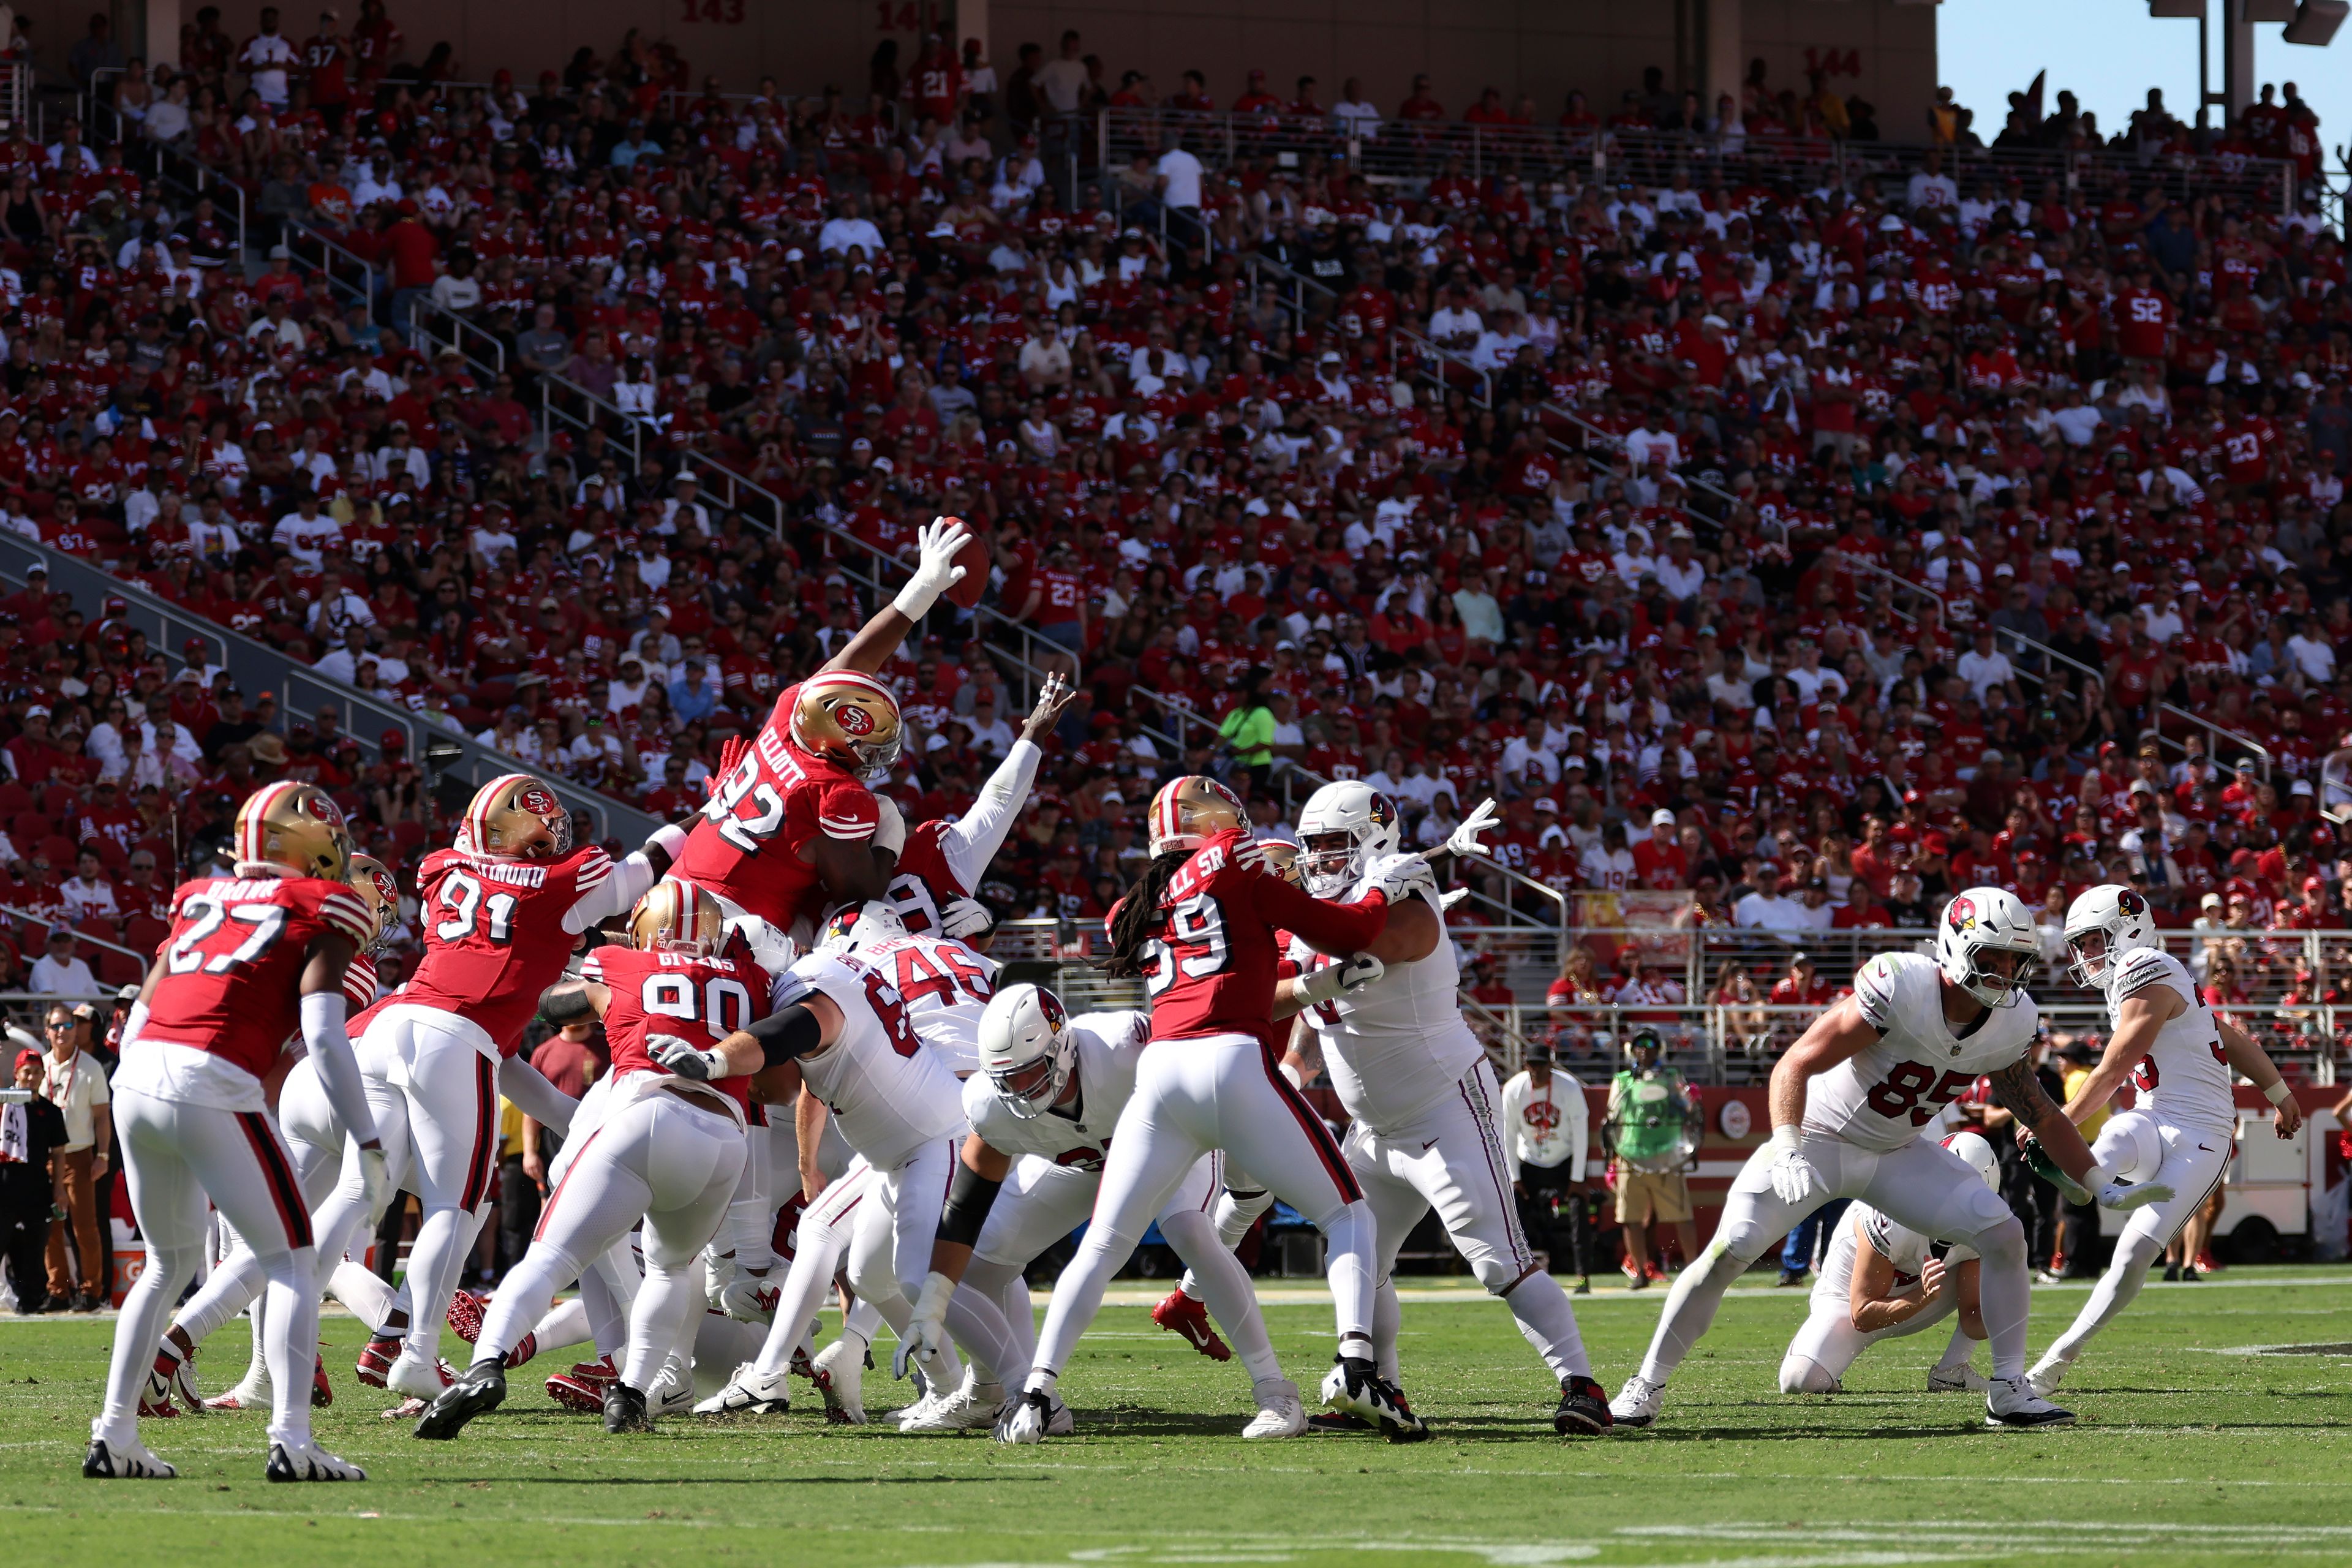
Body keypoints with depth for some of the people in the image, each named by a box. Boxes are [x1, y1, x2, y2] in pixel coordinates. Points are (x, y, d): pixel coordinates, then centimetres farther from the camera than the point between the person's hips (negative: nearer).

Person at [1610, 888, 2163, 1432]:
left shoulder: (2012, 1023, -8)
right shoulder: (1900, 987, -29)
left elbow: (2040, 1115, 9)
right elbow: (1796, 1064, -29)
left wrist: (2102, 1187, 7)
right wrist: (1787, 1153, -41)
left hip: (1897, 1155, 5)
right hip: (1818, 1138, -5)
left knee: (2004, 1238, -10)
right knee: (1728, 1254, -15)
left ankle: (2010, 1391, -1)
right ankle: (1646, 1388, -2)